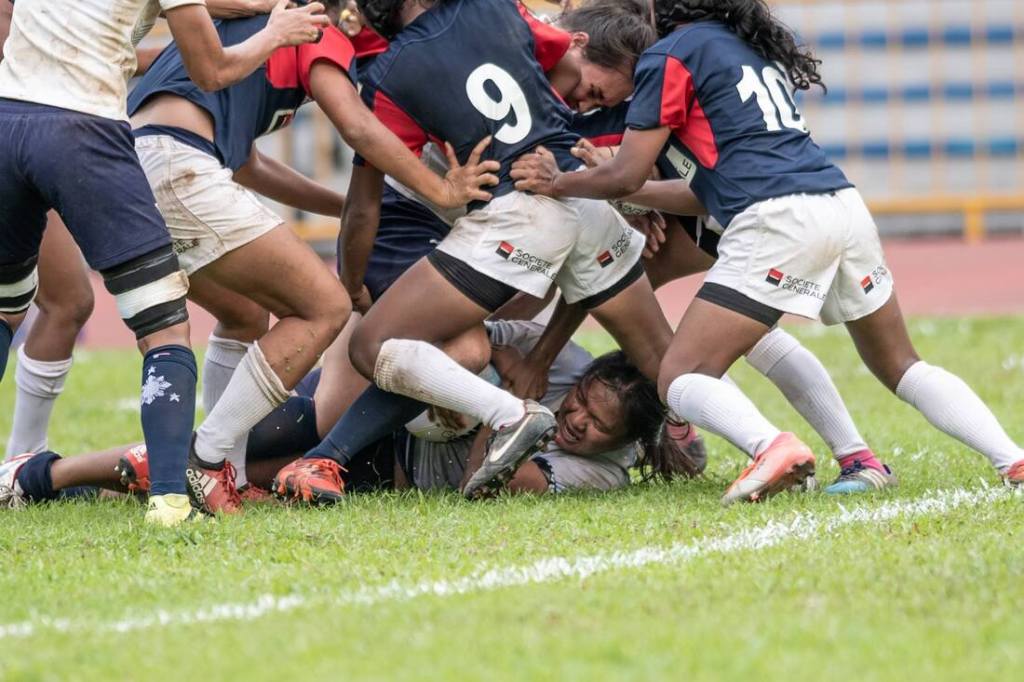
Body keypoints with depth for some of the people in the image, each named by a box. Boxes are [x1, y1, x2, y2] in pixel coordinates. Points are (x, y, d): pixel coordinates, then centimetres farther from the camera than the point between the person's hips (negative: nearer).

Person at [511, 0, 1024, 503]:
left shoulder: (671, 56, 5)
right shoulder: (752, 46, 28)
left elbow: (626, 178, 4)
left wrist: (554, 182, 21)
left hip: (777, 221, -7)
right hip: (843, 203, 7)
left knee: (681, 378, -4)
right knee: (900, 368, 21)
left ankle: (772, 447, -32)